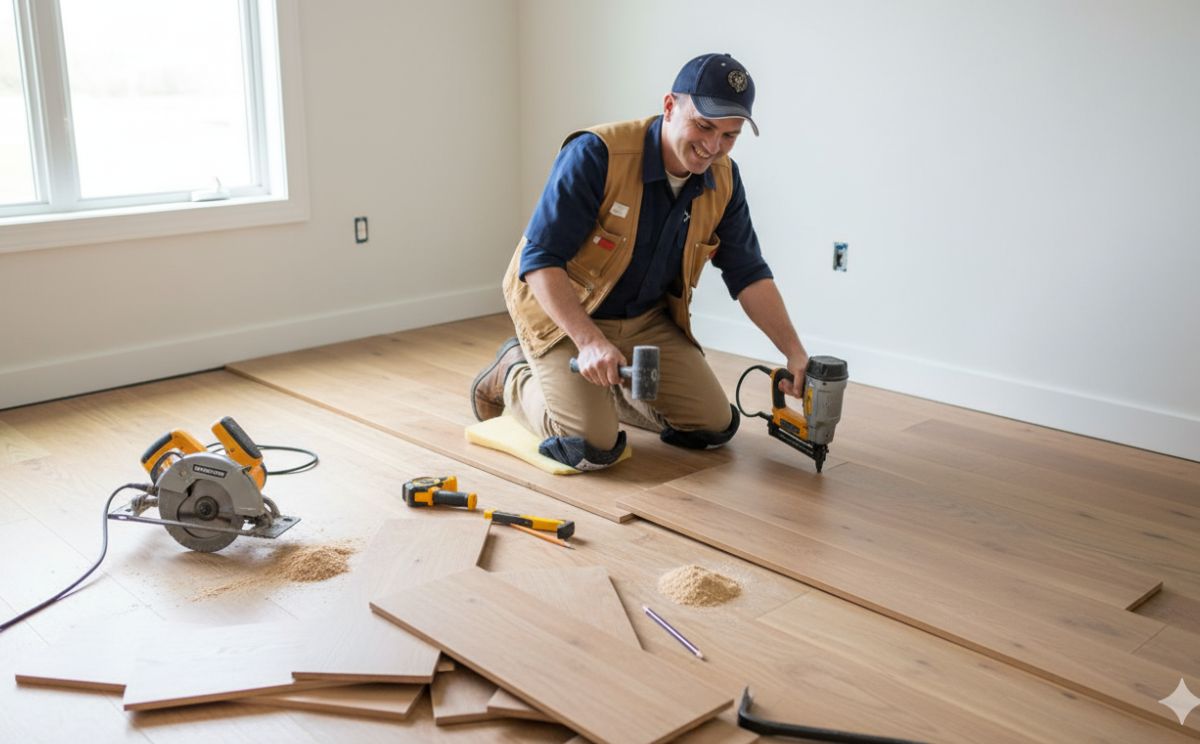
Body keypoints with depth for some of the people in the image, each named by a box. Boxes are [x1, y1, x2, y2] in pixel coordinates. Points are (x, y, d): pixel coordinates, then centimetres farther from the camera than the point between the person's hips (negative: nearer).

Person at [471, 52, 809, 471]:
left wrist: (795, 354, -12)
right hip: (563, 312, -6)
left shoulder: (722, 180, -8)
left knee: (713, 428, 2)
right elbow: (539, 261, -29)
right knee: (592, 448, -20)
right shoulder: (595, 154, -28)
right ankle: (513, 376, 10)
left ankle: (602, 391, 23)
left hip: (646, 320, 6)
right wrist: (590, 342, -39)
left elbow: (748, 274, -2)